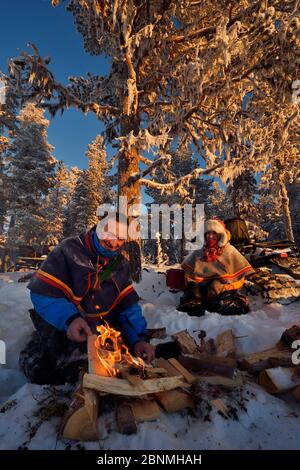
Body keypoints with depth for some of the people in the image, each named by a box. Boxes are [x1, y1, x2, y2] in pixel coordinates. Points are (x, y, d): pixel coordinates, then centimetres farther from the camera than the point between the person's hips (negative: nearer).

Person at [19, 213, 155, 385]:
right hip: (60, 326, -3)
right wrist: (69, 319, -38)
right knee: (43, 374, -20)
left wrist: (139, 338, -19)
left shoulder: (121, 265, 1)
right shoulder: (69, 250, -16)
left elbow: (128, 305, -3)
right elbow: (42, 292, -22)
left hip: (98, 331, 4)